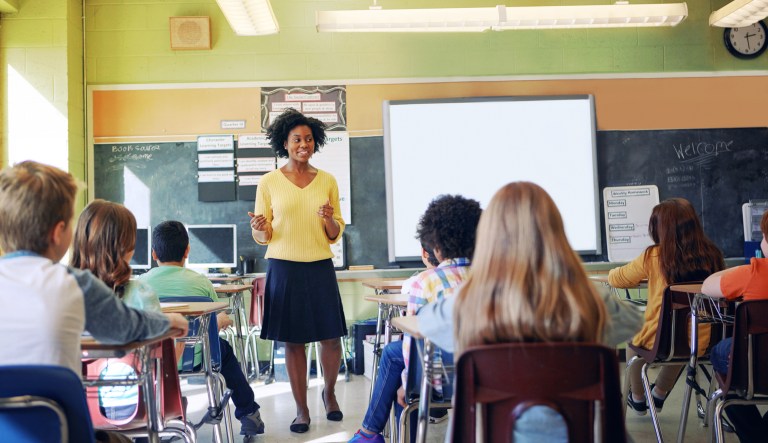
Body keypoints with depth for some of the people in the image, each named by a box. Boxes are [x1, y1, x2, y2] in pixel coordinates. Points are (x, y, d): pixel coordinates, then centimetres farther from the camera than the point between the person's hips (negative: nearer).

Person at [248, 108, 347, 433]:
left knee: (331, 336, 3)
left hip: (320, 268, 2)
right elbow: (262, 237, 4)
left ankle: (329, 392, 31)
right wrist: (259, 228, -18)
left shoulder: (327, 181, 7)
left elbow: (336, 235, 10)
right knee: (293, 340, 4)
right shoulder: (269, 183, 1)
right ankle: (301, 409, 19)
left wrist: (330, 220, -11)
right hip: (284, 268, -1)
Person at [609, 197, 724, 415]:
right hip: (703, 341, 4)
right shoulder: (712, 255, -4)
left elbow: (616, 279, 0)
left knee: (632, 342, 31)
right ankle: (659, 395, 58)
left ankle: (638, 399, 47)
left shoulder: (654, 256, -14)